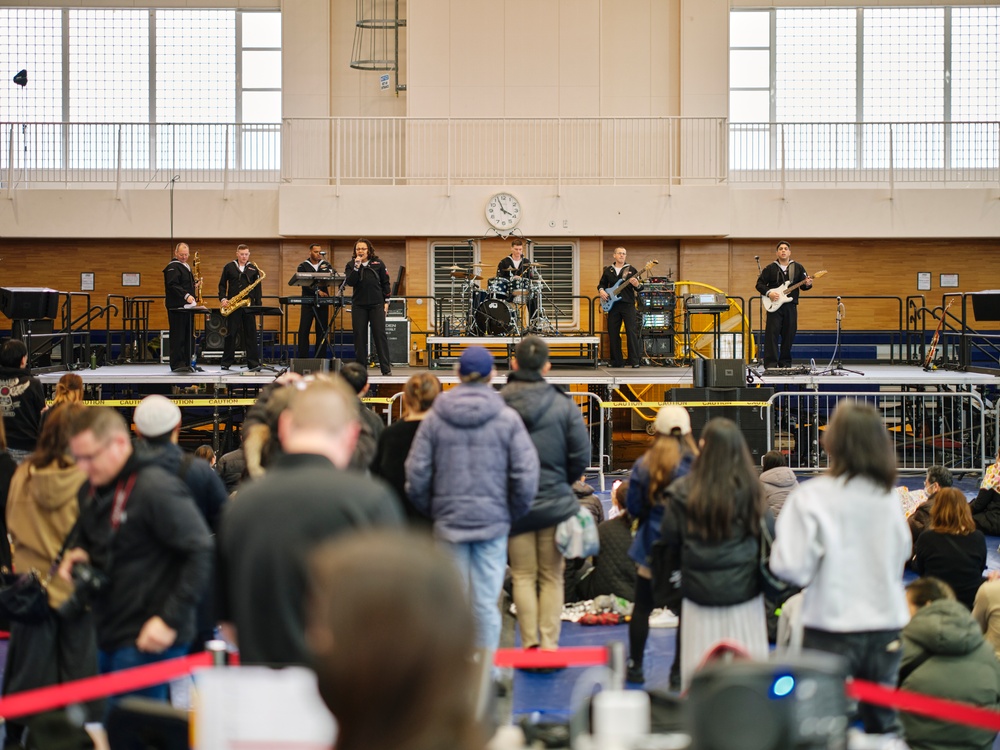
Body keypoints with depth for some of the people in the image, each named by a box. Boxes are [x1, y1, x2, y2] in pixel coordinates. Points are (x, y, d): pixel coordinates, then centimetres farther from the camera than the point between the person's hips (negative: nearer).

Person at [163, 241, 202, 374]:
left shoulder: (186, 267, 21)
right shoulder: (172, 267, -9)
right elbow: (173, 285, -22)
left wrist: (195, 285, 10)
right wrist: (186, 295, -31)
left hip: (188, 307, 10)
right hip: (177, 307, -10)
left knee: (189, 337, 11)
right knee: (178, 337, -8)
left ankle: (187, 363, 16)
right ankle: (177, 364, -7)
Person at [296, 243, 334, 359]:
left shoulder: (326, 265, 13)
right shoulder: (303, 266, 5)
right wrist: (317, 291, -18)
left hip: (323, 302, 2)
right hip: (308, 301, -2)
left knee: (322, 331, 3)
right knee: (304, 331, -6)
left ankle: (321, 357, 6)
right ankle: (303, 357, -4)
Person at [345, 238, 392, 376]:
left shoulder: (378, 263, 3)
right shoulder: (351, 265, 4)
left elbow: (385, 282, 6)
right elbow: (350, 282, -9)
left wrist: (386, 301, 1)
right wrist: (356, 267, -18)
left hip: (376, 304, -1)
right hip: (358, 305, 1)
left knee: (380, 335, -3)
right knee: (360, 336, 1)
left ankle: (386, 368, -2)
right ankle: (360, 367, 8)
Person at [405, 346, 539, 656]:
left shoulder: (434, 418, -1)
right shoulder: (507, 418, -5)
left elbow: (416, 474, -1)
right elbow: (526, 476, -6)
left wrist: (431, 511, 12)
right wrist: (512, 514, 7)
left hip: (449, 522, 1)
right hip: (493, 520, -1)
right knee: (487, 603, 3)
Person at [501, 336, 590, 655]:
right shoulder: (564, 405, -7)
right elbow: (581, 456, -6)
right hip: (556, 503, 1)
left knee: (523, 577, 10)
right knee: (552, 578, 11)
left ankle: (530, 644, 6)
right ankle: (550, 644, 9)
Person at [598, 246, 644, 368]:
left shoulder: (631, 270, 4)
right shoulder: (608, 271, 12)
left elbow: (639, 288, 1)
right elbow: (601, 284, 21)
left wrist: (637, 285, -22)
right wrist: (601, 290, -1)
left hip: (628, 304, -3)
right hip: (613, 305, 3)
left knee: (632, 332, -10)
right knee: (613, 333, 3)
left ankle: (635, 361, -8)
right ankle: (617, 361, 11)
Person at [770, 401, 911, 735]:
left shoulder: (811, 497, -16)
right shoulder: (888, 495, -1)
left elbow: (792, 567, -16)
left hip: (832, 627, -4)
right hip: (886, 624, 4)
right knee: (883, 720, 17)